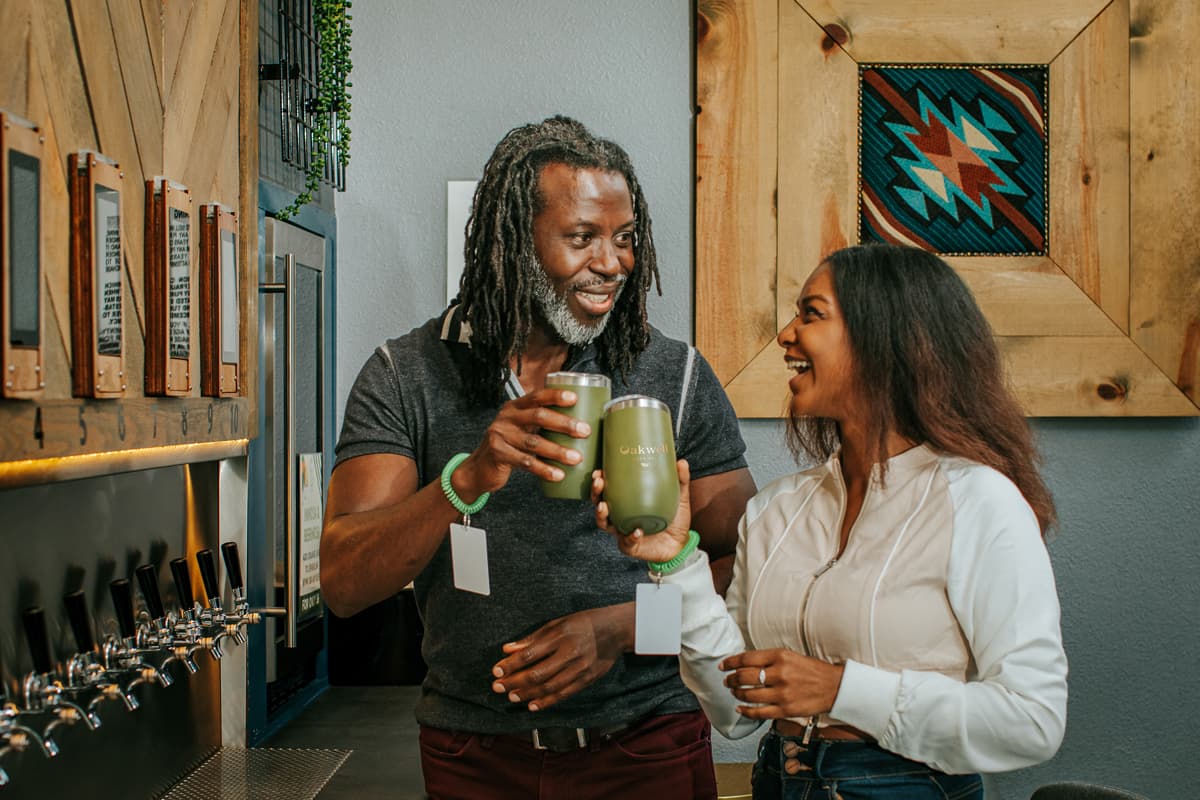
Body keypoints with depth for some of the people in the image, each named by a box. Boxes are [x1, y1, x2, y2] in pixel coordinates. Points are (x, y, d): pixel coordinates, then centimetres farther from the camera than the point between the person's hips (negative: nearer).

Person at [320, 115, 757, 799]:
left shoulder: (678, 376, -3)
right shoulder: (407, 377, -5)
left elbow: (742, 564, -1)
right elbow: (344, 586, -13)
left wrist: (622, 627, -18)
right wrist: (469, 479, -29)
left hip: (647, 743, 0)